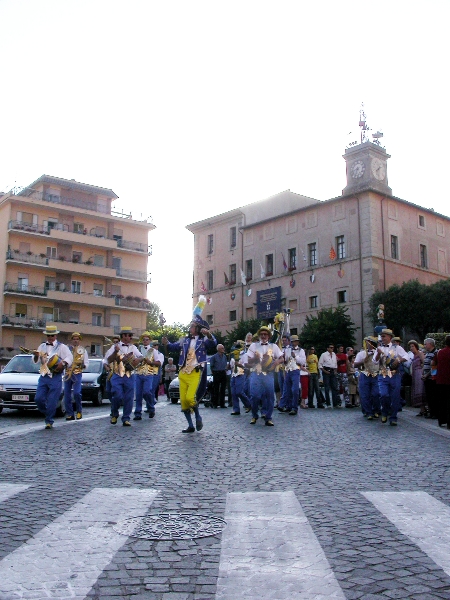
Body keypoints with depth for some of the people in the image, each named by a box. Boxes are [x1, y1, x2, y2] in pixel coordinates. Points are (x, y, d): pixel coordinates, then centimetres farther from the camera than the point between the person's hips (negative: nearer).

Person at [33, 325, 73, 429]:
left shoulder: (61, 347, 2)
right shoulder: (42, 346, 14)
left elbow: (69, 357, -7)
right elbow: (35, 361, 12)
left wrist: (63, 363, -27)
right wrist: (36, 356, -12)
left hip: (55, 378, -4)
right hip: (43, 377, 4)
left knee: (52, 402, -4)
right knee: (38, 399, -2)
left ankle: (49, 421, 9)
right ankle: (47, 413, 24)